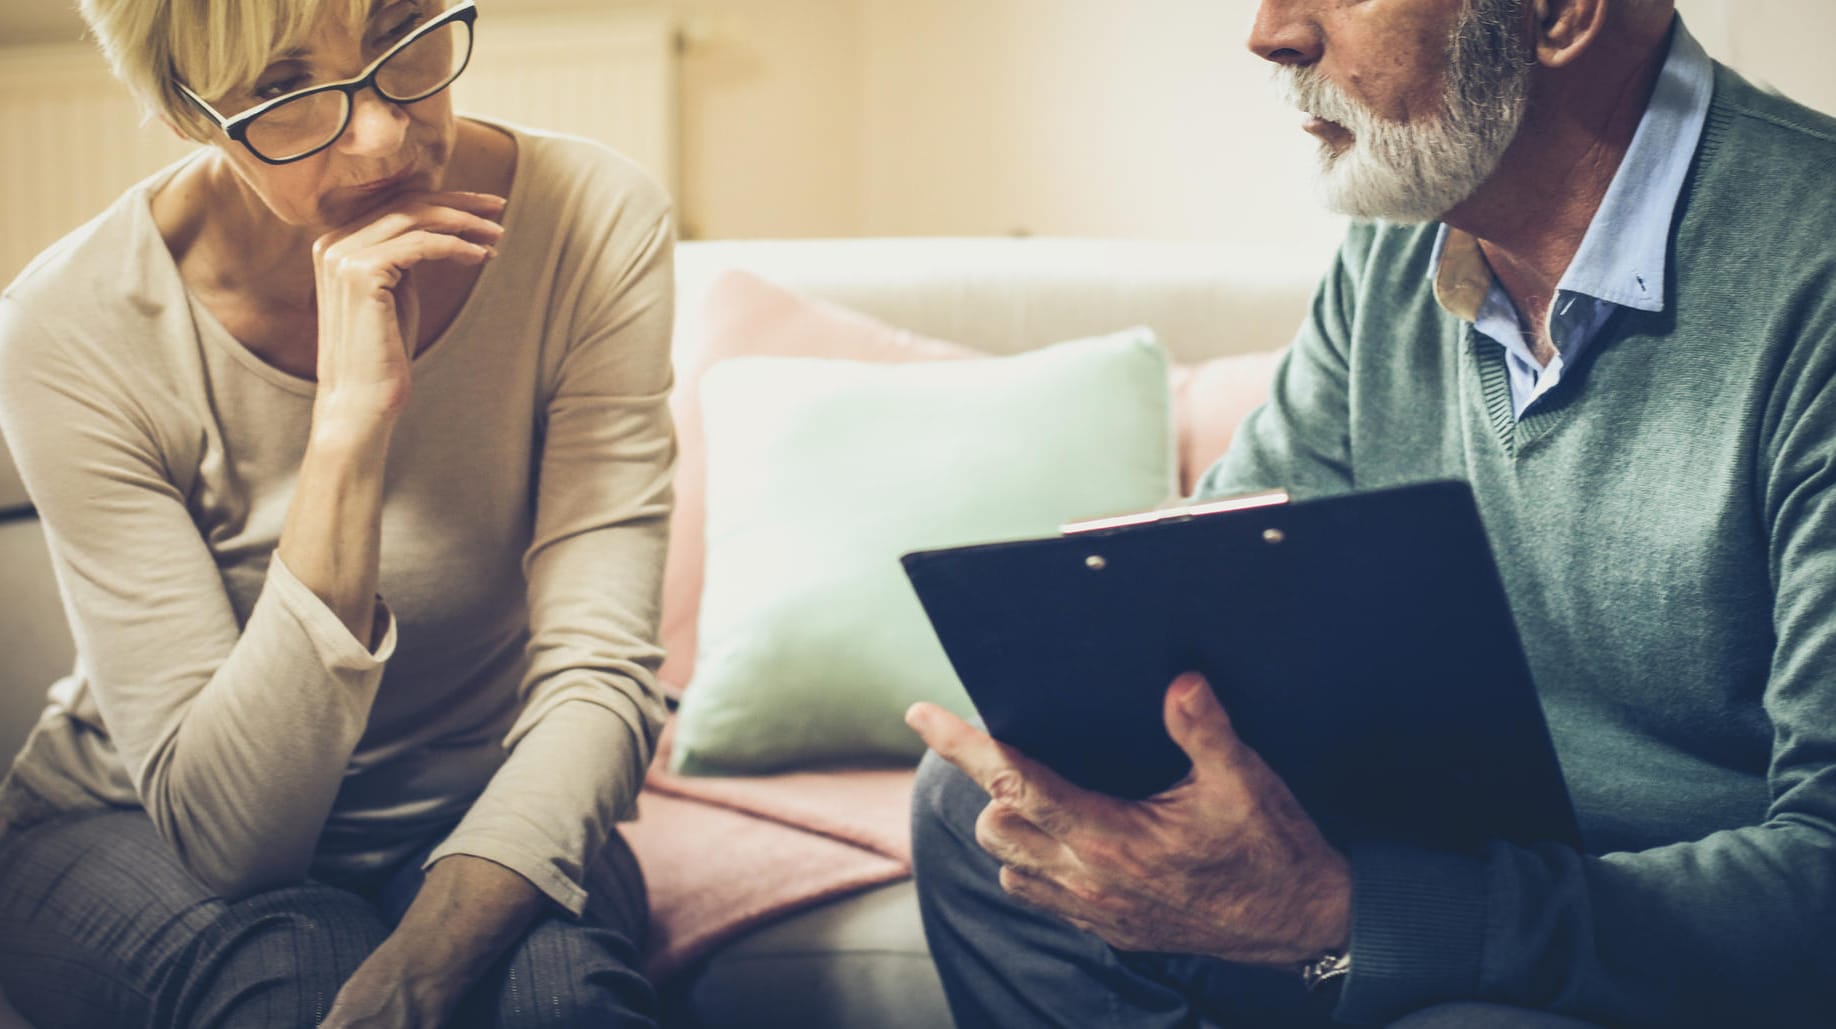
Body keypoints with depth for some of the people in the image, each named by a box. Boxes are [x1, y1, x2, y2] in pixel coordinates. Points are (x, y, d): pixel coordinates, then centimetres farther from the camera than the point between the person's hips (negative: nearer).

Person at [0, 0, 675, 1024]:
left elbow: (599, 674, -21)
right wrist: (351, 422, -36)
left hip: (469, 827, 1)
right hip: (130, 838, 0)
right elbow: (223, 831, -25)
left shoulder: (596, 224, -17)